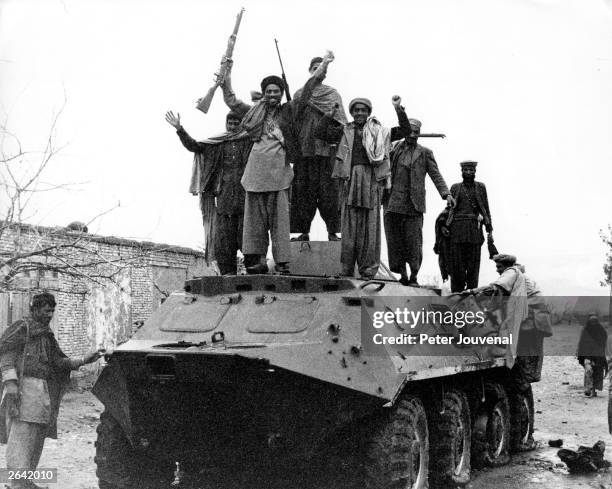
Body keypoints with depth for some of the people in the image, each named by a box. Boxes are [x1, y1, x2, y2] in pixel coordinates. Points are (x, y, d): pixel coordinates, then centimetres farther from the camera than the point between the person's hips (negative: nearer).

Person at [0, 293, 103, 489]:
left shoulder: (47, 335, 23)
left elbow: (60, 362, 19)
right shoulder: (21, 327, -1)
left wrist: (84, 360, 6)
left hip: (43, 392, 8)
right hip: (24, 386, -8)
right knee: (21, 433, -12)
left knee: (37, 436, 7)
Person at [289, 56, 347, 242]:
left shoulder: (333, 94, 12)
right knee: (303, 189, -2)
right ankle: (304, 231, 1)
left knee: (328, 190, -7)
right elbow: (292, 121, 11)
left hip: (327, 146, -1)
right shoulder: (300, 94, 15)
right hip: (304, 148, 1)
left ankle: (332, 232, -6)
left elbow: (340, 122, 5)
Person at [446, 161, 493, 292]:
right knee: (456, 263, -4)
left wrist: (489, 231, 6)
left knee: (473, 263, -4)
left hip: (474, 228, 0)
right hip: (457, 227, 1)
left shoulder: (480, 187, 13)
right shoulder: (455, 188, 14)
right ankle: (456, 294, 0)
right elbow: (449, 209, 17)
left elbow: (486, 210, 12)